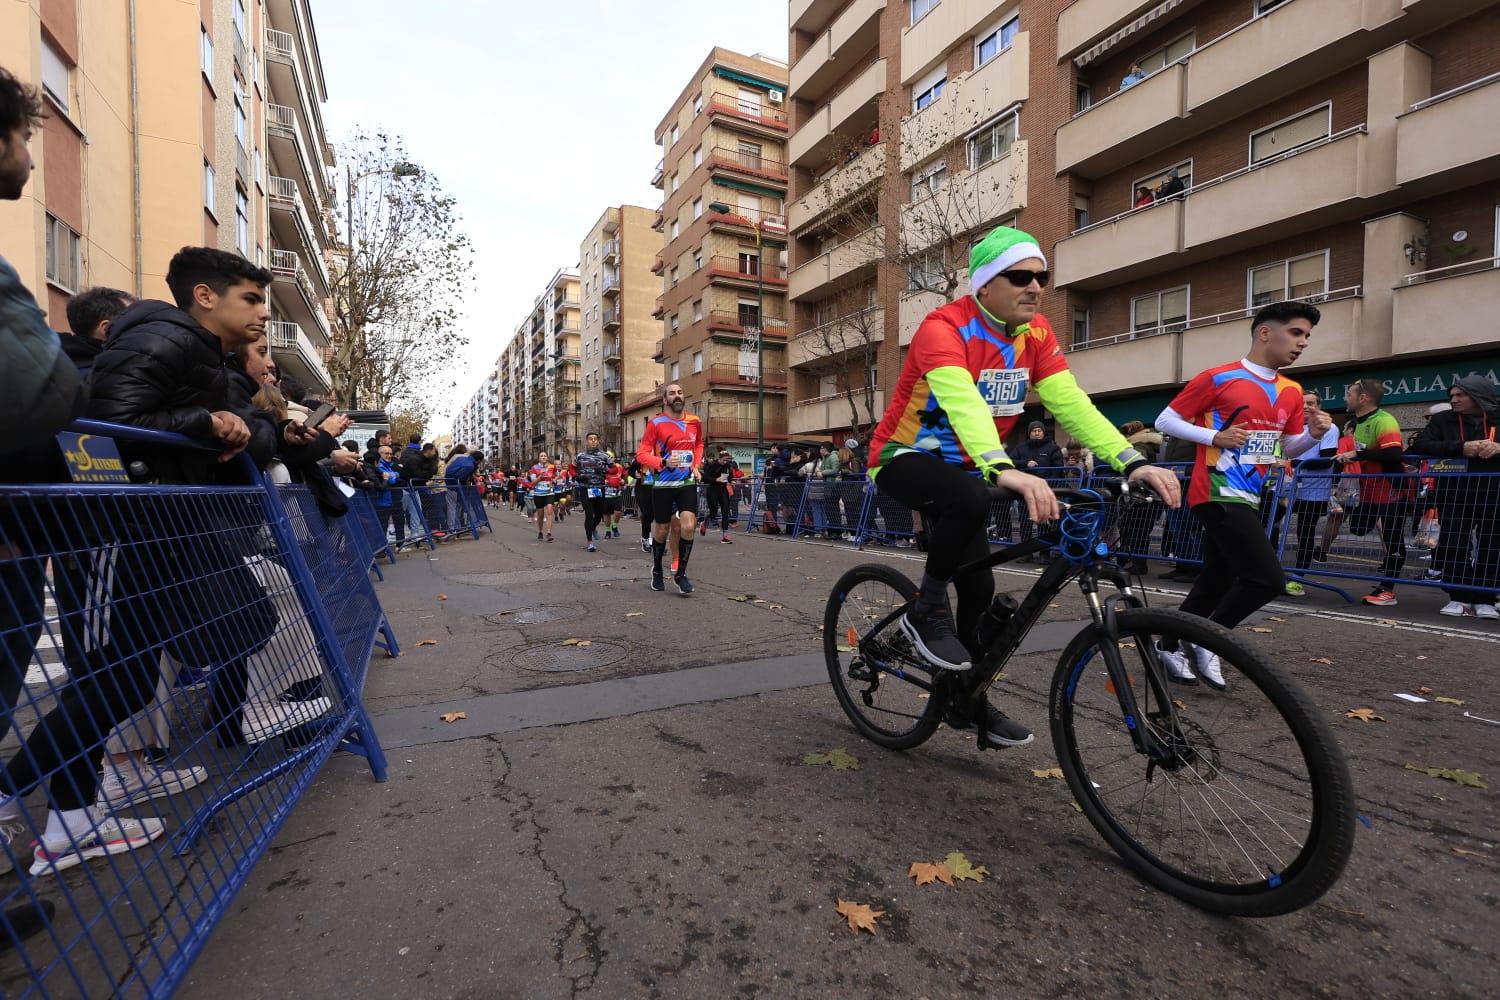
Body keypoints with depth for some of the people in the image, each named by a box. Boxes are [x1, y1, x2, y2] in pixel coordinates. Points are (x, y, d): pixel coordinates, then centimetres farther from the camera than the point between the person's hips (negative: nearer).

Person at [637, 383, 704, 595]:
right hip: (663, 484, -2)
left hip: (687, 482, 2)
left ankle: (681, 573, 5)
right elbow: (641, 454, -9)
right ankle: (657, 570, 35)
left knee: (688, 526, -13)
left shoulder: (695, 421, 4)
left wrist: (696, 464, 10)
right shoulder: (656, 423, -8)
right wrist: (663, 462, -25)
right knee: (662, 531, 9)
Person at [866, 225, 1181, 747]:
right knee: (970, 500, -39)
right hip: (904, 458, -6)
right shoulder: (944, 328, -23)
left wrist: (1131, 461, -27)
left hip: (960, 466, 7)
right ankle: (926, 611, -13)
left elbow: (1073, 403, -13)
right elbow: (963, 403, -41)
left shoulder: (1035, 333, -3)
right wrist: (1005, 471, -57)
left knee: (979, 588, 5)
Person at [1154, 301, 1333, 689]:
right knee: (1267, 579, -14)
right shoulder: (1218, 378, -9)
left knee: (1216, 581, 12)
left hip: (1246, 497, 8)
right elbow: (1165, 421, -6)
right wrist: (1216, 436, -16)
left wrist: (1314, 433, -1)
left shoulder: (1292, 392, 12)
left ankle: (1171, 644, 25)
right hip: (1218, 495, -8)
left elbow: (1288, 447, 20)